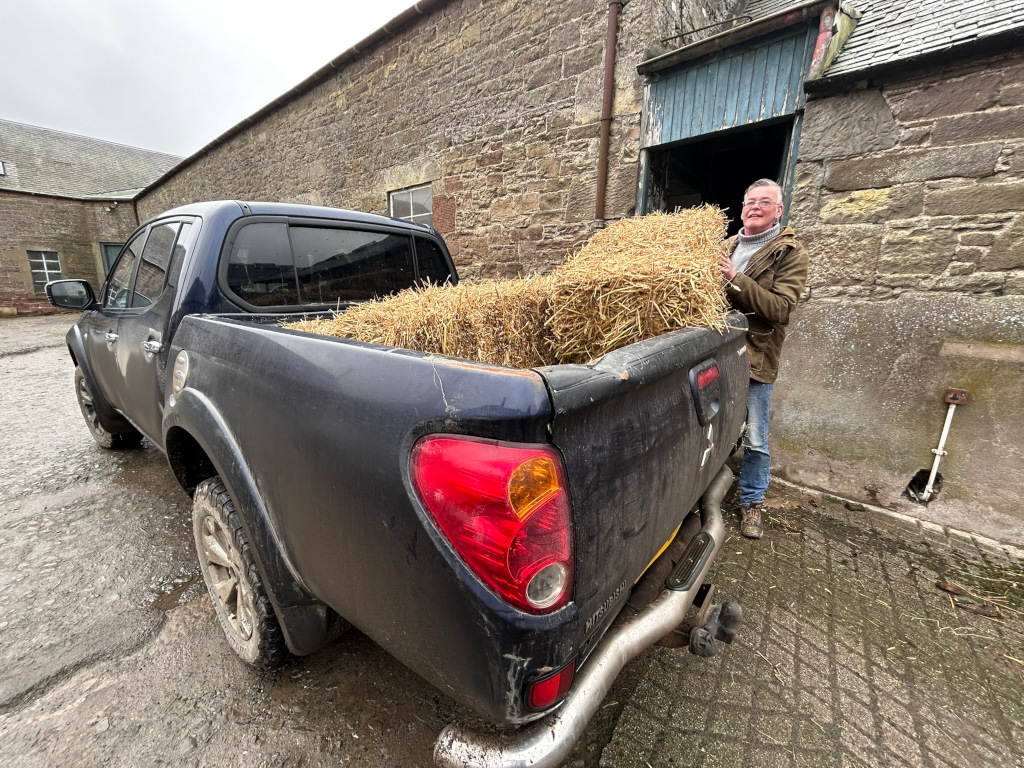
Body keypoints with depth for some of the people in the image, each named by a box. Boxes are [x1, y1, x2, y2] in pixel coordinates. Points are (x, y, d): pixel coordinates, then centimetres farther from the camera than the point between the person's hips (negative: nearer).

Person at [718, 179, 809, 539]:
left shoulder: (790, 253, -3)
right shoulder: (727, 247, 12)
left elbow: (780, 309, -16)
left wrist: (735, 279, -24)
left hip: (755, 358, -4)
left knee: (754, 440, 5)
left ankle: (752, 503, 25)